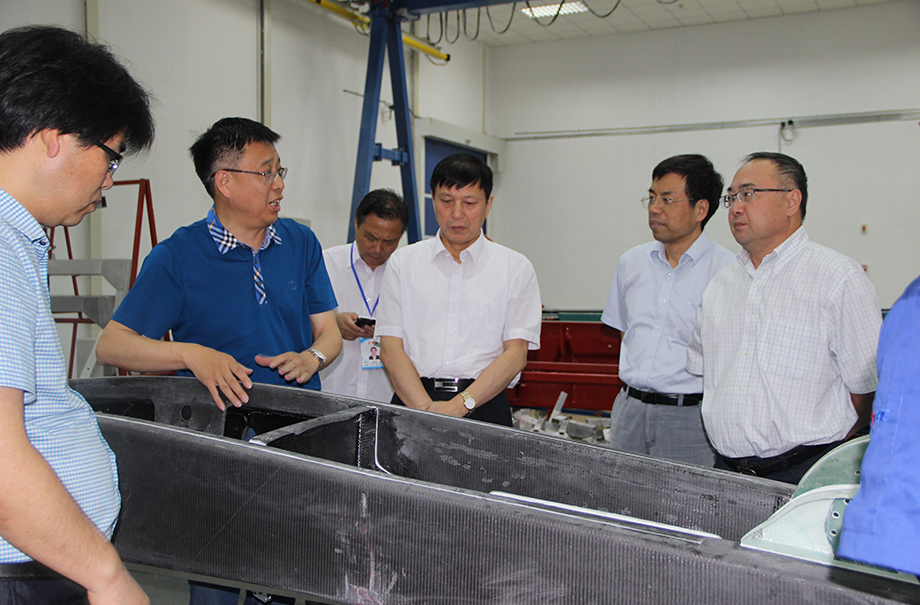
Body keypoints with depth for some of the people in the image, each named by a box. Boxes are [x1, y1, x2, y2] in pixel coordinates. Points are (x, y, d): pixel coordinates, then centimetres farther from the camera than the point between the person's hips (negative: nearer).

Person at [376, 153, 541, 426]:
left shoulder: (516, 268, 8)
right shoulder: (403, 262, 11)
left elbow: (516, 353, 0)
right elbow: (390, 347, 3)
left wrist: (461, 404, -13)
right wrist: (426, 408, -11)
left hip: (483, 405, -1)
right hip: (413, 401, 1)